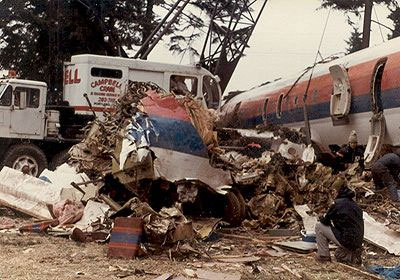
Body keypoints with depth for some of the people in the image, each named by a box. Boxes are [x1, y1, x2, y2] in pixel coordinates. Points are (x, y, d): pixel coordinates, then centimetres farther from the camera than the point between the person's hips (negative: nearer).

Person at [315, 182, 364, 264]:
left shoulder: (338, 203, -9)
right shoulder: (355, 205, 13)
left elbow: (324, 221, -4)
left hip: (346, 241, -8)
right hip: (357, 243, 8)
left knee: (319, 226, 3)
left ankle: (323, 255, 6)